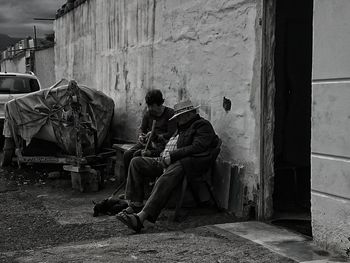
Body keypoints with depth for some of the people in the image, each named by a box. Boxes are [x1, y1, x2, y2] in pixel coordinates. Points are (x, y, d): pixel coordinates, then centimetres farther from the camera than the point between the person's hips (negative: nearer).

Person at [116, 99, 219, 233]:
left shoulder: (203, 125, 2)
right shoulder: (182, 128, 31)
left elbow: (197, 148, -13)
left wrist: (171, 156, -16)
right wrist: (163, 157, 4)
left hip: (188, 163, -10)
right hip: (166, 162, 10)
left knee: (165, 179, -38)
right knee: (136, 162, -2)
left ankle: (141, 217, -48)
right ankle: (135, 205, -12)